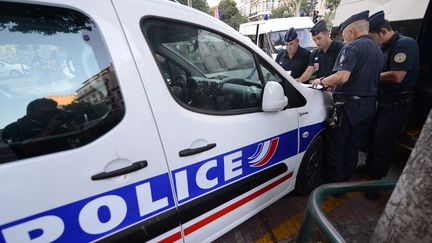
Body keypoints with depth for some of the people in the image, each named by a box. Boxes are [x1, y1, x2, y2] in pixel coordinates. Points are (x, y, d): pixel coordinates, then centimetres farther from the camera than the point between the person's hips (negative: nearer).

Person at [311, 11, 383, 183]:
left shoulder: (353, 47, -12)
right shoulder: (377, 49, 17)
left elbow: (342, 77, -26)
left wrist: (322, 81, -8)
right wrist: (331, 85, 23)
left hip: (349, 104, -9)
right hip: (369, 104, 9)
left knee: (335, 147, 2)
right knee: (353, 148, 16)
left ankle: (334, 183, 12)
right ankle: (346, 181, 28)